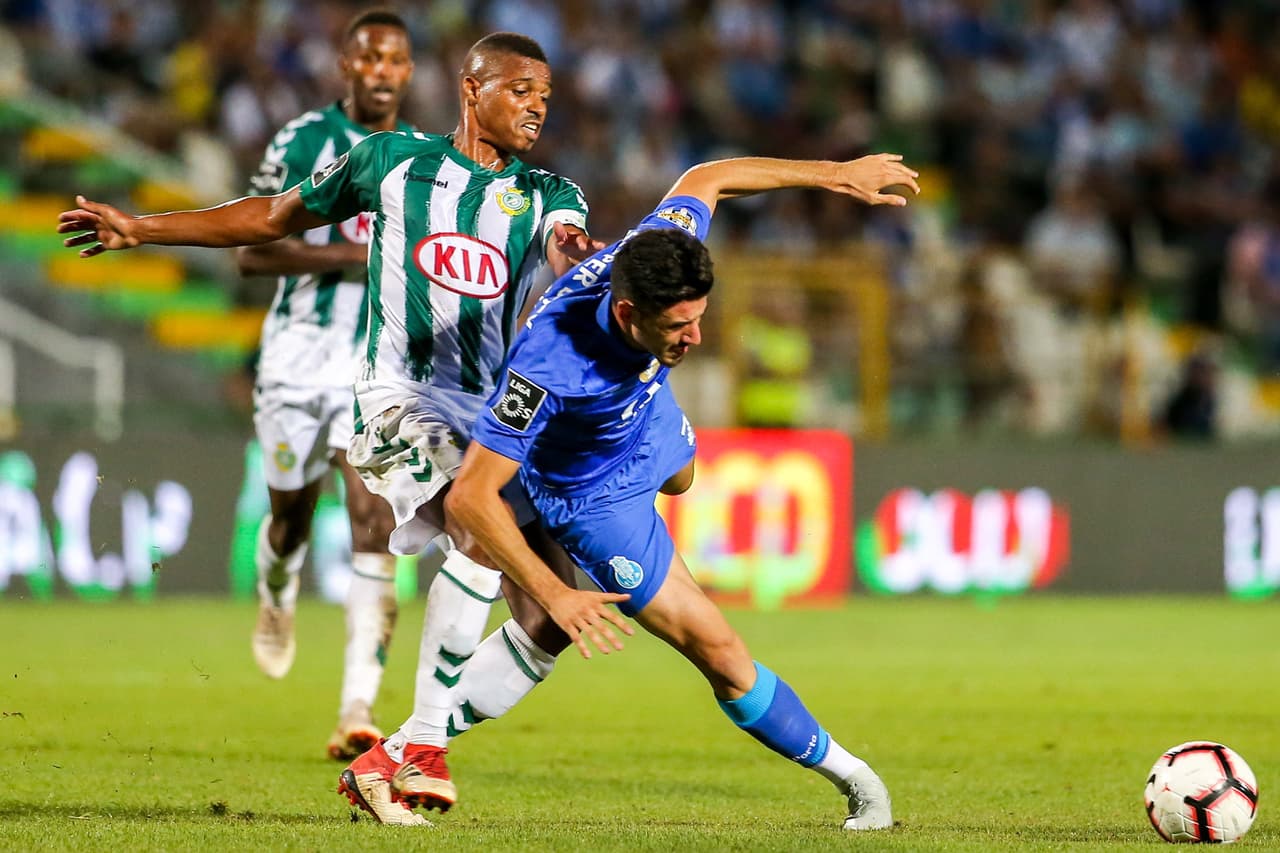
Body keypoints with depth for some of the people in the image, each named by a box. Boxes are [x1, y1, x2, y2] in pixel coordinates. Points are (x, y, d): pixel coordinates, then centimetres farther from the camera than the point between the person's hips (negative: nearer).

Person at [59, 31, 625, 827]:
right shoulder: (395, 160, 7)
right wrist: (139, 229, 23)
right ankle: (424, 741, -28)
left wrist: (581, 259, -39)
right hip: (405, 397, -4)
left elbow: (576, 269, -12)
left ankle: (399, 759, 8)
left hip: (506, 415, 4)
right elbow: (276, 217, 20)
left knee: (552, 623, -2)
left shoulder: (549, 197, 10)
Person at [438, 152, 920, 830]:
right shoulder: (549, 367, -48)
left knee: (681, 480, 43)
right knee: (715, 648, -9)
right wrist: (552, 593, -49)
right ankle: (852, 779, 9)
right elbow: (469, 498, -44)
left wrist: (838, 176, -6)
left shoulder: (655, 259, -34)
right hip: (598, 495, -7)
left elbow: (703, 181, -11)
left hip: (649, 420, 7)